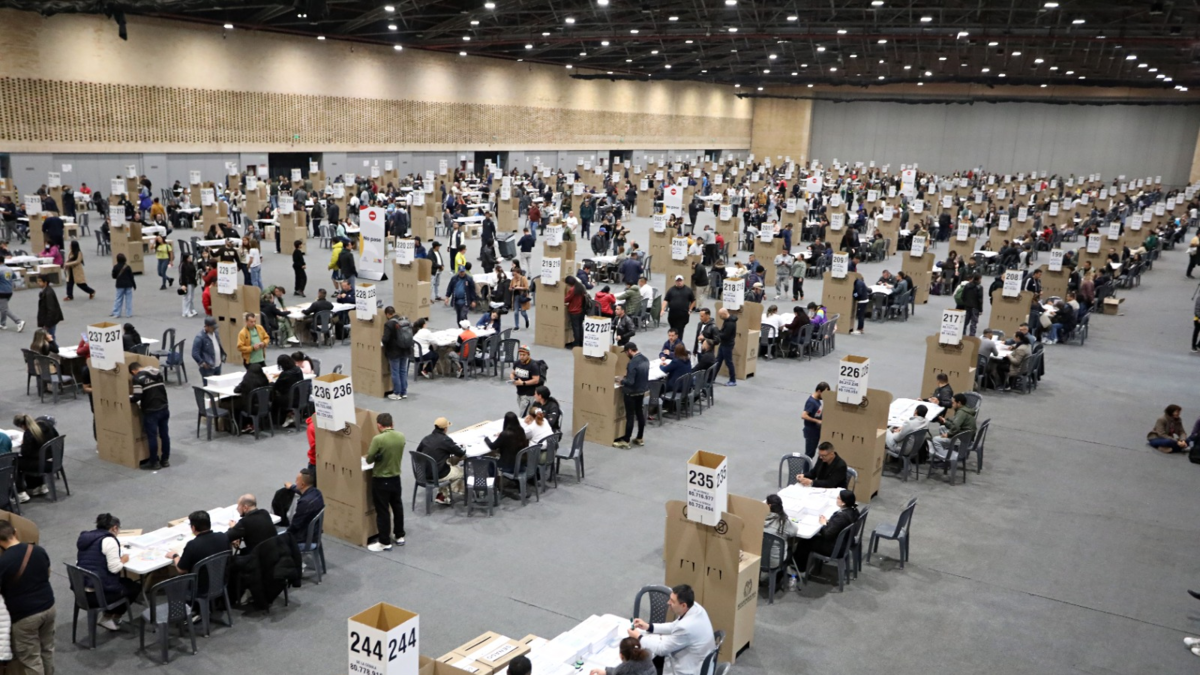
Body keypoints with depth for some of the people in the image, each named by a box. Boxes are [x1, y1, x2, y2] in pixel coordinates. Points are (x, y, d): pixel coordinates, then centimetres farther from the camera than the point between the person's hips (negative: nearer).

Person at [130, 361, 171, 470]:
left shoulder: (138, 378, -11)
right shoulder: (158, 373, 10)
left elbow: (137, 397, -17)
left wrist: (127, 398, 2)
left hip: (151, 412, -6)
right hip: (164, 409, 6)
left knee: (152, 437, 4)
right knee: (164, 434, 13)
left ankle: (154, 463, 12)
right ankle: (165, 460, 22)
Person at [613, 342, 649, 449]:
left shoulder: (632, 363, -26)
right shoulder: (645, 359, 2)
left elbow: (630, 382, -28)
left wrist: (621, 381, -9)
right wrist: (626, 377, 14)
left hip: (632, 393, -8)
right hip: (642, 391, 9)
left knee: (630, 416, 0)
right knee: (640, 413, 16)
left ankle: (626, 441, 8)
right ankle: (640, 439, 25)